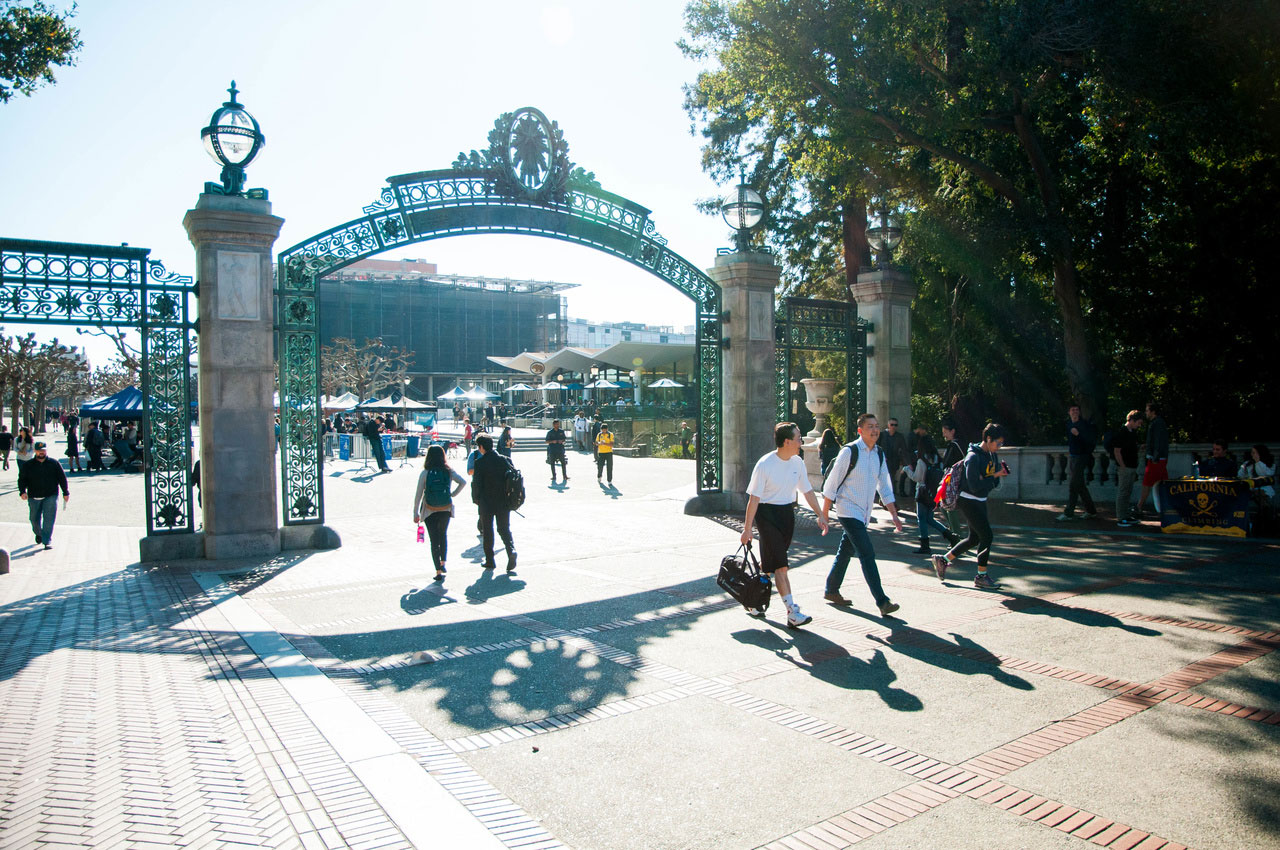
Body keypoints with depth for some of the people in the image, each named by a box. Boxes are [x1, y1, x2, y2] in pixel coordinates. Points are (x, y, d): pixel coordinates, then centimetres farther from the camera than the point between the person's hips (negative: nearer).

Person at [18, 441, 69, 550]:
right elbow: (22, 479, 4)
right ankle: (38, 534, 42)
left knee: (49, 519, -9)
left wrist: (65, 493, 5)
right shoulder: (27, 465, 4)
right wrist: (22, 491, -13)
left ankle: (47, 541, -5)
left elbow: (62, 478, 7)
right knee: (35, 519, 12)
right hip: (34, 497, 2)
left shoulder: (54, 464, 3)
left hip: (51, 496, -2)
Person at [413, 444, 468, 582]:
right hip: (446, 510, 2)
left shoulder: (425, 473, -11)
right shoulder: (449, 471, -5)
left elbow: (418, 494, -8)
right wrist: (453, 494, 1)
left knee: (434, 540, 5)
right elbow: (463, 482, -10)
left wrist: (416, 513, -1)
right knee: (443, 535, 25)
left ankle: (439, 572, 1)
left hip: (430, 511, -2)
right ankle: (443, 563, 22)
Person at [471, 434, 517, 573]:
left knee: (487, 531, 12)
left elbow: (476, 483, -9)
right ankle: (511, 550, -14)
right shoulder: (505, 460, 1)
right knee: (504, 529, 12)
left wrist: (476, 499, 6)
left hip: (486, 502, -3)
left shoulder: (479, 462, -10)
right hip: (504, 502, 3)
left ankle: (490, 560, 17)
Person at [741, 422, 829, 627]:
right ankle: (792, 612, -11)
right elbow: (754, 498, -13)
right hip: (767, 513, -6)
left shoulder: (797, 463, 3)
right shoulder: (764, 465, -15)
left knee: (770, 562, 11)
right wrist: (747, 529, -13)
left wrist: (820, 515, 9)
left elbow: (807, 491, 15)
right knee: (780, 564, -10)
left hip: (787, 512, 6)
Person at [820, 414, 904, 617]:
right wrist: (824, 513, -10)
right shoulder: (849, 452, -13)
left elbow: (884, 486, 14)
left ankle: (831, 591, 31)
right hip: (848, 511, -7)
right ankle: (882, 602, -13)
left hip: (863, 513, 7)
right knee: (867, 554, -13)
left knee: (845, 552, 17)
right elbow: (832, 483, -10)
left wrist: (894, 515, 9)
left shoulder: (880, 454, 7)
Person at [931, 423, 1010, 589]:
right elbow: (975, 486, -26)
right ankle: (981, 576, 3)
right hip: (968, 501, -9)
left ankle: (943, 559, 27)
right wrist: (995, 476, -21)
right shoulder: (973, 457, -20)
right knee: (986, 536, -8)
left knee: (974, 538, 14)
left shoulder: (992, 455, 7)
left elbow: (995, 483, 11)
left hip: (980, 501, 9)